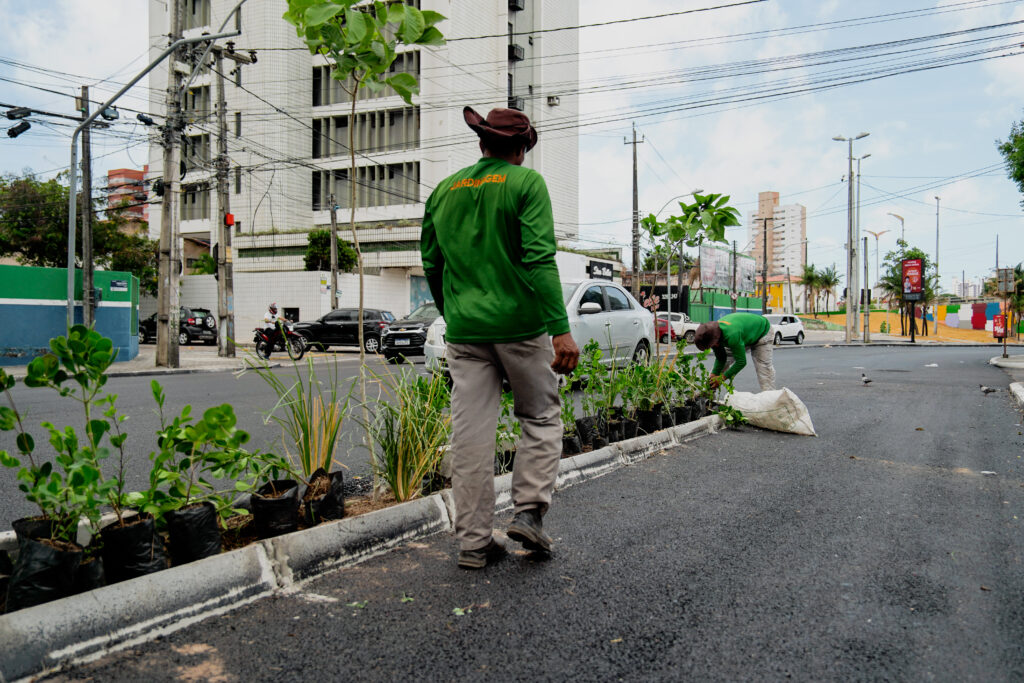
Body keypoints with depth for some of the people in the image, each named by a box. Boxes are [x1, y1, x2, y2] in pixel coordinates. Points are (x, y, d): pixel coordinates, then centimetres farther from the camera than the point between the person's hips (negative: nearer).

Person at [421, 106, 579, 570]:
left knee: (470, 433, 5)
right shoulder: (526, 183, -3)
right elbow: (539, 259, -15)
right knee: (541, 417, 14)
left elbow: (431, 264, 16)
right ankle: (529, 511, 7)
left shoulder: (444, 191, 12)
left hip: (465, 330, 4)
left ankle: (473, 541, 11)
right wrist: (561, 329, -17)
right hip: (520, 323, -4)